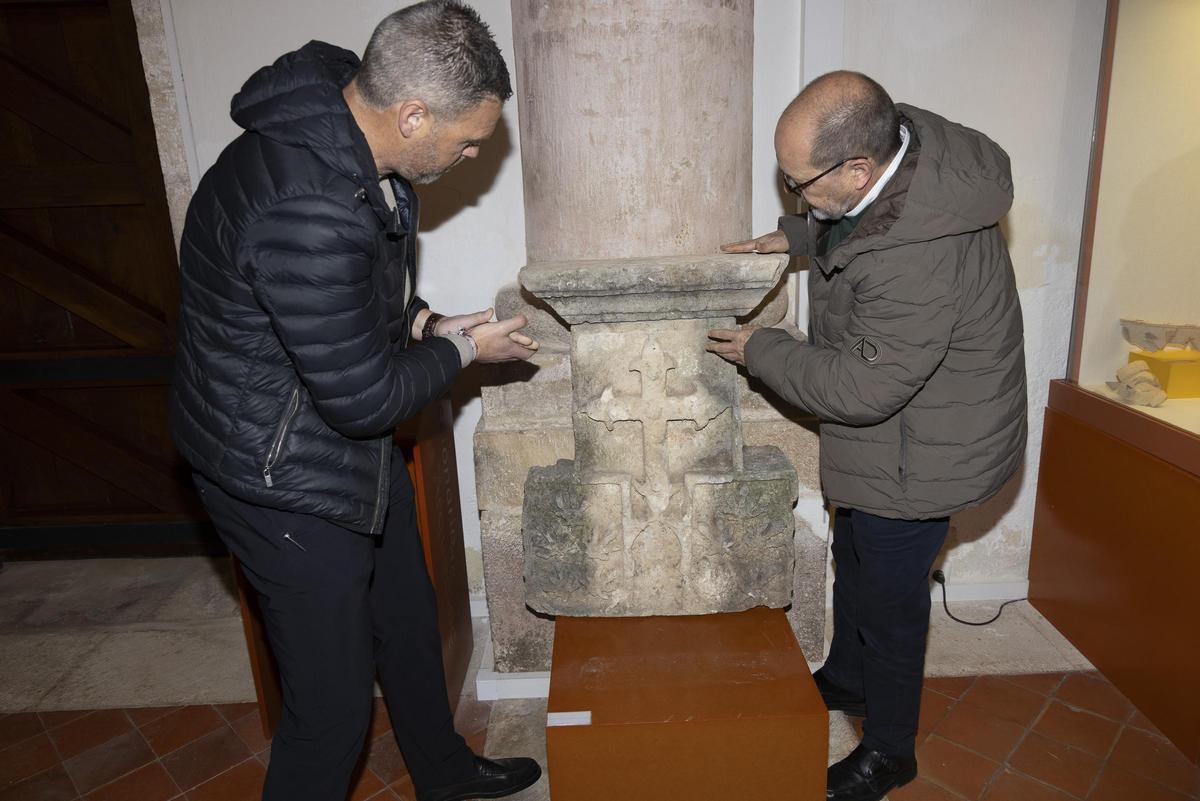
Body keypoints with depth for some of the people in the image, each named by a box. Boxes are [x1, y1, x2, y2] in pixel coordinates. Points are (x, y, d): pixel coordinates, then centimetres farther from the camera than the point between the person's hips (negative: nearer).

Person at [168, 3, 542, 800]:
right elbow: (364, 399, -26)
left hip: (356, 454, 10)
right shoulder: (306, 211, -34)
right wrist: (464, 351, -11)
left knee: (408, 622, 25)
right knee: (333, 704, 7)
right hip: (288, 481, -10)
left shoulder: (344, 138, -2)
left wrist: (429, 323, -2)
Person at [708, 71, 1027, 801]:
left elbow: (860, 389, -29)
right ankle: (847, 679, 53)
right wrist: (795, 236, -1)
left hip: (919, 455, -9)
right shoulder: (899, 141, -10)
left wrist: (759, 350, -17)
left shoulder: (923, 261, -38)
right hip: (885, 439, 9)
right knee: (854, 563, 26)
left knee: (889, 599, 10)